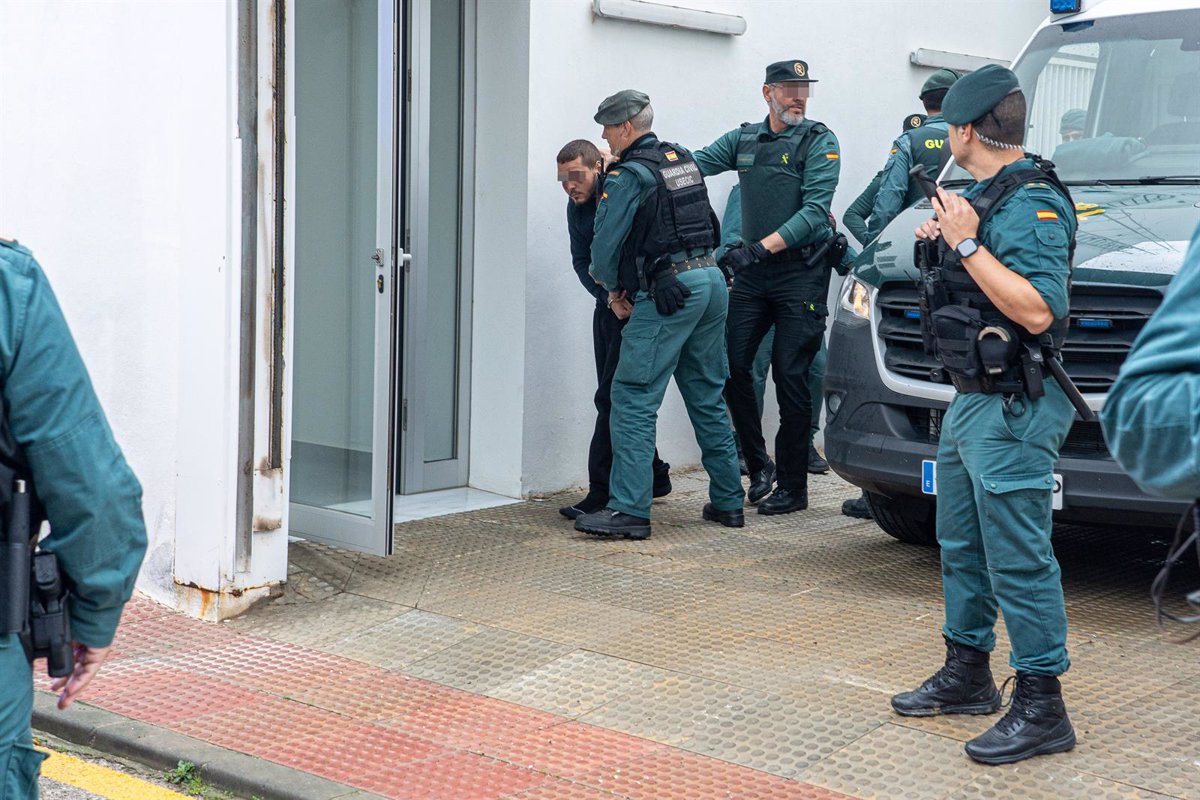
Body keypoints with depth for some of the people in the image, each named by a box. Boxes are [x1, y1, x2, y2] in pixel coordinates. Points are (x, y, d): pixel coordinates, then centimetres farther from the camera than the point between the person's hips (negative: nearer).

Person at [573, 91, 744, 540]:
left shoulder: (628, 176, -8)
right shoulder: (683, 159, 16)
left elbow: (605, 245, -10)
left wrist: (614, 286, 10)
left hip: (669, 292, -8)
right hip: (712, 280, 8)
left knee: (634, 398, -6)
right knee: (707, 397, 15)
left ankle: (629, 509, -11)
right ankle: (728, 502, 20)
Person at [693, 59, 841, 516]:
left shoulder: (819, 142, -5)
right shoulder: (744, 140, 11)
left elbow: (814, 211, -14)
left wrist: (761, 248, -23)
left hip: (801, 271, -5)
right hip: (752, 273, 5)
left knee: (790, 376, -4)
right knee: (734, 365, -1)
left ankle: (793, 486, 5)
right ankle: (758, 464, 16)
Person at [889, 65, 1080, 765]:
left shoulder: (1033, 203, -18)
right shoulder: (987, 195, 14)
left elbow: (1036, 310, -27)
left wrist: (967, 244, -24)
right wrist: (944, 240, 10)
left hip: (1013, 411, -11)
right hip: (973, 399, 11)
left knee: (1018, 559, -6)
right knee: (962, 548, 19)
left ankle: (1042, 707, 2)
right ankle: (967, 675, 33)